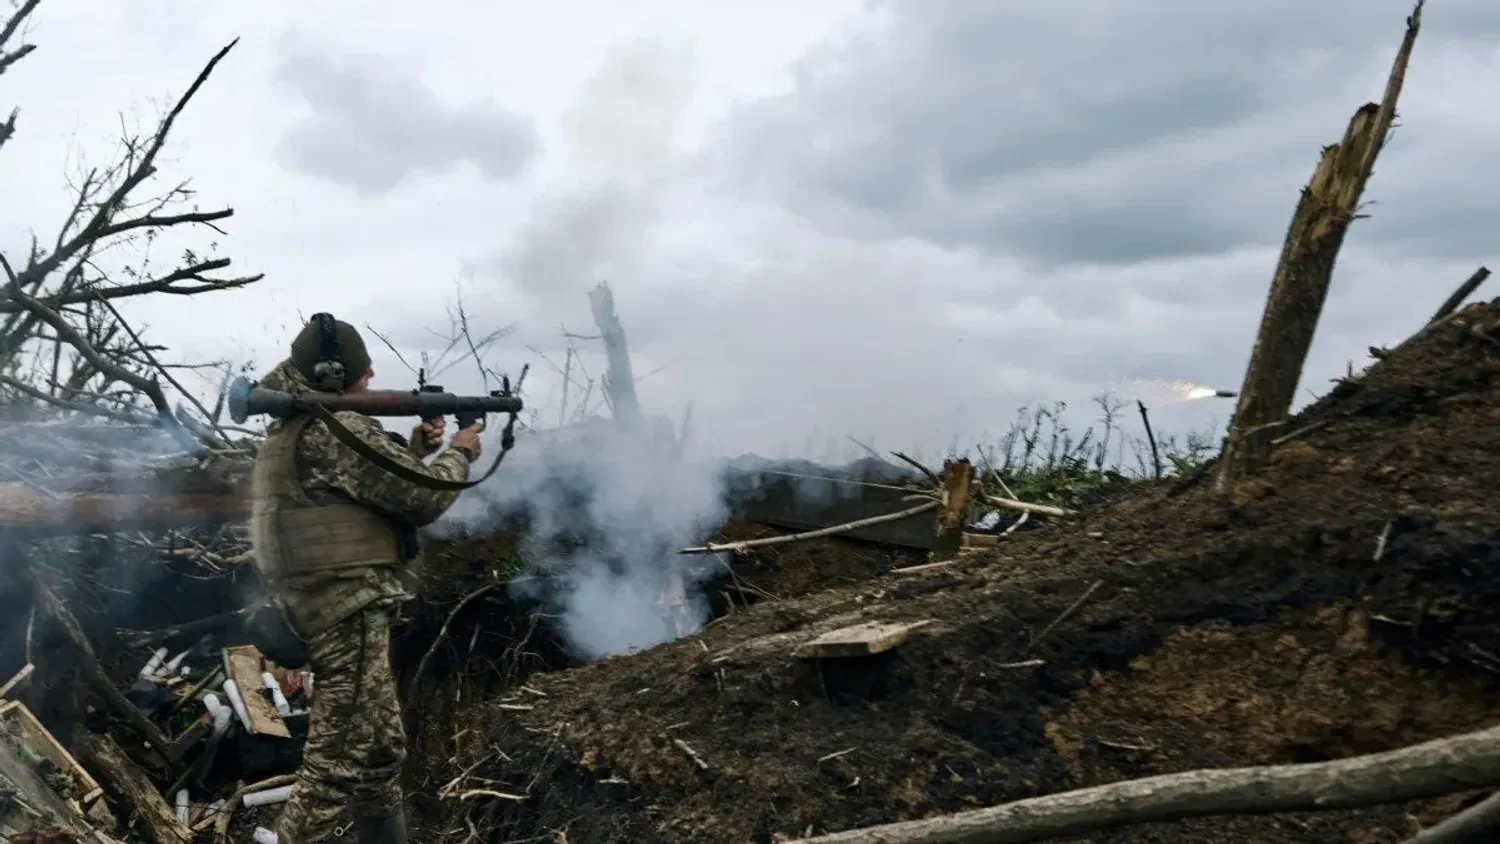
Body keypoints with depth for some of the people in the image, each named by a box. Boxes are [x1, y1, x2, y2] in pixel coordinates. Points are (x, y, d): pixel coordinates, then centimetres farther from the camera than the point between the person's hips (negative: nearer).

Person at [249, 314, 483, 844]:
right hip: (349, 614, -11)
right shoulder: (337, 428, -16)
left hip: (328, 609, 11)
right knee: (339, 762, -5)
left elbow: (377, 480, 24)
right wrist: (459, 453, 1)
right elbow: (423, 497, -15)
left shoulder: (291, 429, 16)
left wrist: (418, 447, 14)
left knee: (380, 751, 18)